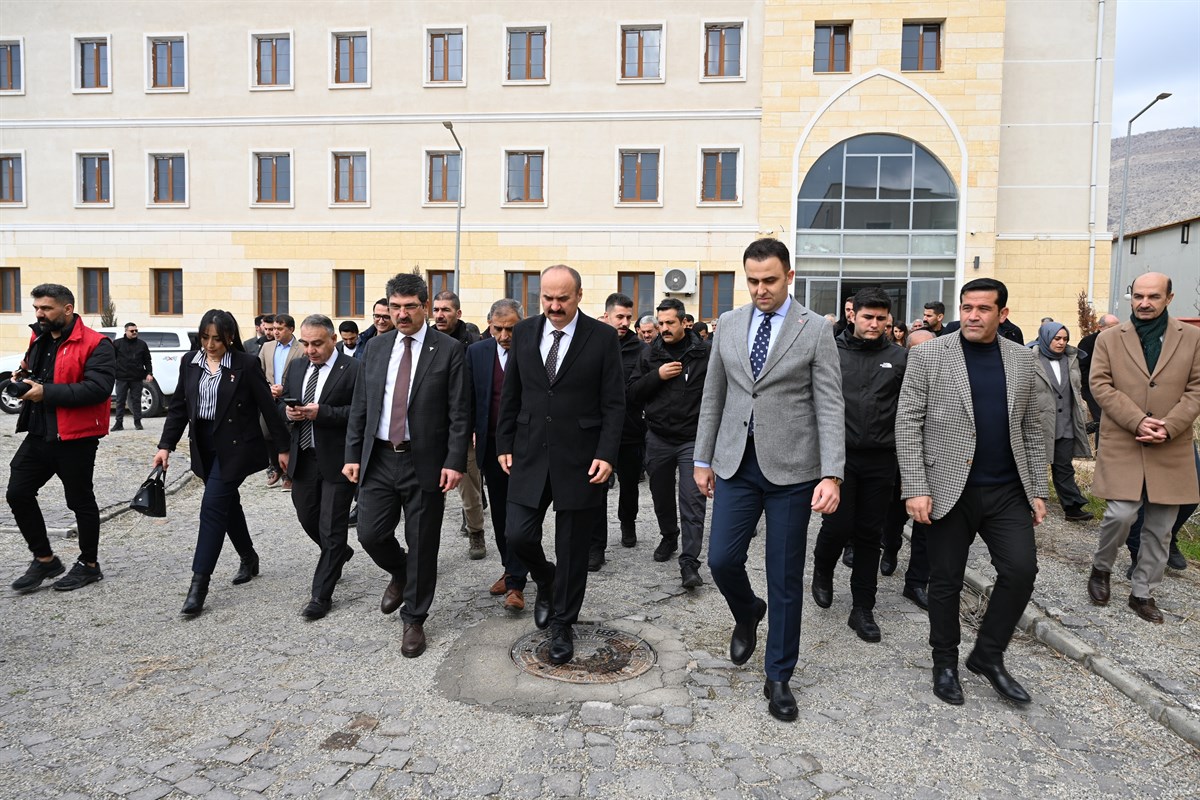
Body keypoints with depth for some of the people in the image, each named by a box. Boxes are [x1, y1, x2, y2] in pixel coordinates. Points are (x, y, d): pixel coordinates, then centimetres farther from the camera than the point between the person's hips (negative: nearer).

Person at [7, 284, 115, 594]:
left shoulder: (94, 344, -14)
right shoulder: (39, 339, 11)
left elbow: (98, 388, -25)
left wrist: (47, 393, -25)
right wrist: (22, 380, 5)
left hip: (76, 438, -8)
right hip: (39, 433, 8)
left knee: (81, 501, 5)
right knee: (17, 494, 8)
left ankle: (89, 564, 22)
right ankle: (44, 559, 24)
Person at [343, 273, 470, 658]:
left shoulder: (449, 349, -5)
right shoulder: (376, 347, 8)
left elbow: (459, 413, -8)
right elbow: (360, 406, 11)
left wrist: (455, 462, -15)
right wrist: (352, 454, 5)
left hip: (424, 463, -4)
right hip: (379, 460, 4)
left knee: (422, 546, 5)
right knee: (370, 534, 5)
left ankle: (414, 620, 23)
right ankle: (399, 574, 38)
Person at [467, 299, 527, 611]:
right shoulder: (476, 352, 2)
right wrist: (470, 433, 0)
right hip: (491, 445, 4)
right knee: (500, 514, 15)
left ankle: (516, 583, 5)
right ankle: (510, 569, 32)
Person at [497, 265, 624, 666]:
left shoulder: (602, 337, -5)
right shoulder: (524, 332, 5)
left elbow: (614, 404, -5)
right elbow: (510, 395, 11)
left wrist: (606, 455, -13)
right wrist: (504, 444, 7)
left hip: (580, 459, -3)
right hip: (530, 454, 3)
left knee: (572, 549, 7)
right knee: (518, 535, 3)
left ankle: (562, 625, 27)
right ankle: (546, 581, 36)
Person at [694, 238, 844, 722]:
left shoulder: (816, 330, -4)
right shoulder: (728, 324, 7)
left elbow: (830, 406, -8)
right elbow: (713, 396, 11)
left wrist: (831, 475, -17)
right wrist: (703, 459, 10)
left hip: (790, 468, -3)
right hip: (736, 463, 3)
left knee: (785, 577, 5)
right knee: (722, 560, 2)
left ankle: (778, 678, 23)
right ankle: (747, 615, 37)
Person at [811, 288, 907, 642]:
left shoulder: (899, 357, 5)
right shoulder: (831, 351, 0)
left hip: (880, 459, 2)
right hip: (839, 454, -2)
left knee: (869, 534, 7)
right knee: (837, 525, -4)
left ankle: (863, 609, 19)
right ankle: (822, 572, 30)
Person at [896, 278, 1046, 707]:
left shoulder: (1023, 360, 8)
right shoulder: (928, 355, -4)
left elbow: (1031, 430, 12)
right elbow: (908, 424, -8)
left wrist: (1038, 490, 8)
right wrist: (915, 488, -13)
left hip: (1008, 491, 3)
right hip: (949, 489, -3)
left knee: (1021, 570, -3)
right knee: (946, 581, 6)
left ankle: (988, 655, 19)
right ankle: (945, 663, 26)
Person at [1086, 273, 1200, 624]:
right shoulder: (1109, 338, 4)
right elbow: (1100, 385, -4)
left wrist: (1169, 426, -12)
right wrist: (1138, 421, -15)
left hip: (1170, 448, 2)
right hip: (1121, 444, -2)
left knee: (1160, 528, 7)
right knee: (1121, 514, -9)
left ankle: (1143, 592, 21)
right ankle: (1101, 569, 18)